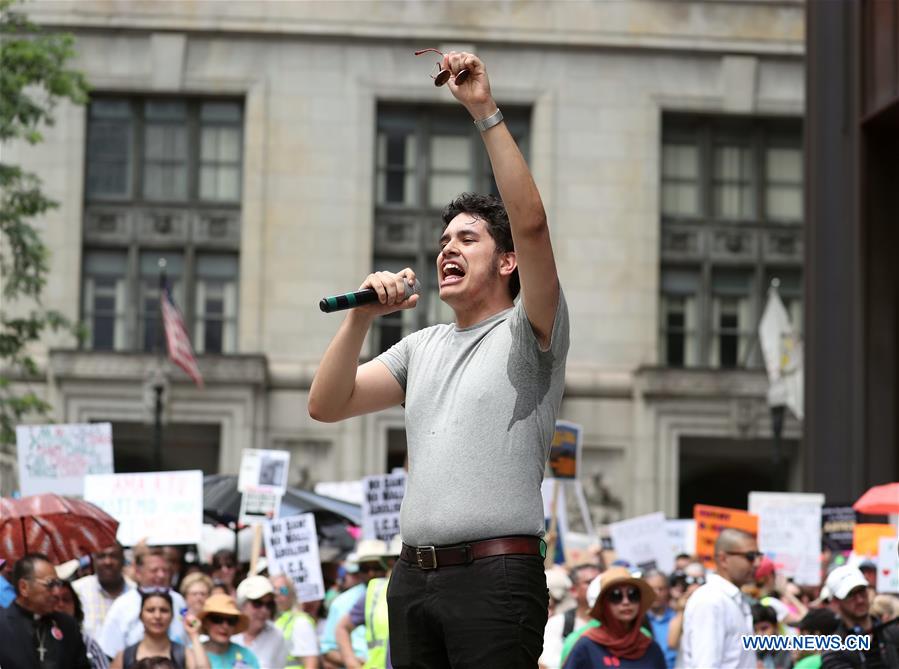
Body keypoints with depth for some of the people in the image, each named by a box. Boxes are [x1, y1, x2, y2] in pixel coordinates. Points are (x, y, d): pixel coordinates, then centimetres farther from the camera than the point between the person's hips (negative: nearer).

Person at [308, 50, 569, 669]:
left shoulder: (525, 335, 2)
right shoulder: (423, 346, 21)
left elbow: (531, 223, -15)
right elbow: (326, 405, 15)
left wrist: (486, 111, -16)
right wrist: (363, 317, 2)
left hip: (496, 573, -6)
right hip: (415, 573, 7)